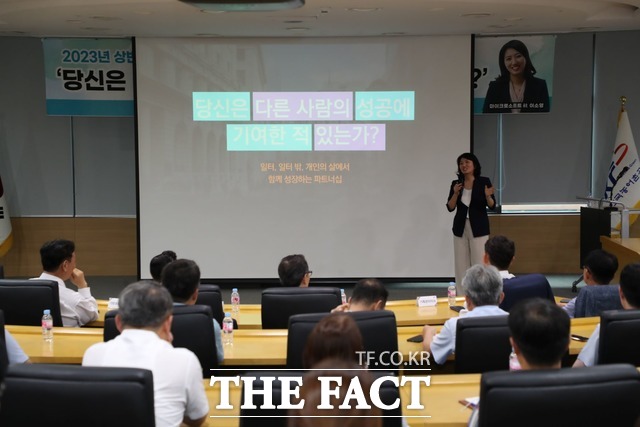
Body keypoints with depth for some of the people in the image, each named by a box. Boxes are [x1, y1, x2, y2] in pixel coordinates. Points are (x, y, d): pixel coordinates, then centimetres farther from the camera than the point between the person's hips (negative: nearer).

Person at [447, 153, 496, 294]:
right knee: (461, 264, 4)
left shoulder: (484, 181, -5)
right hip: (460, 228, 3)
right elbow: (450, 207, -1)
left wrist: (487, 196, -23)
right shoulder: (456, 184, 3)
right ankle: (462, 296, 10)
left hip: (479, 228, -3)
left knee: (479, 264, -6)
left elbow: (492, 206, -3)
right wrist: (456, 193, -17)